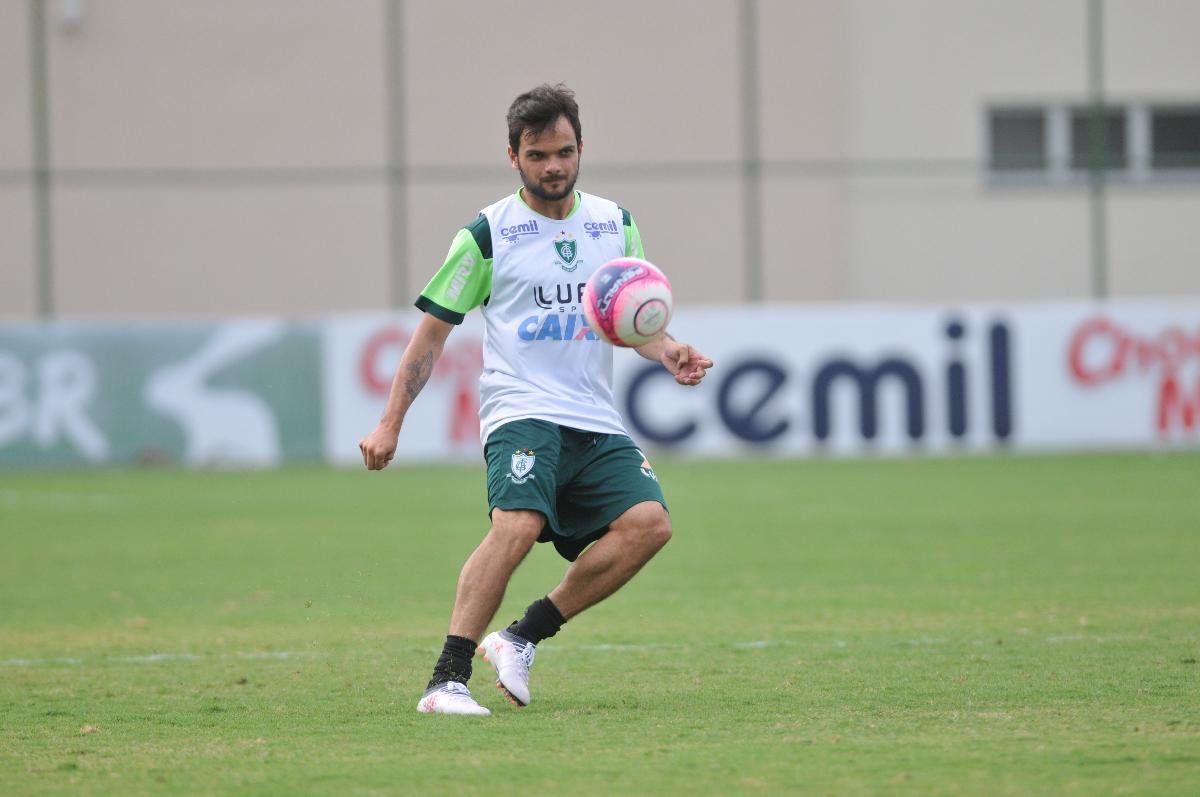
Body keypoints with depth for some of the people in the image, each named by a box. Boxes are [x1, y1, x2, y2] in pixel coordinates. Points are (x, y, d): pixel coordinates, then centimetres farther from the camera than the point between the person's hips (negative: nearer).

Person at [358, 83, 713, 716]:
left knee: (649, 522, -18)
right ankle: (446, 682, -29)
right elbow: (432, 331, 6)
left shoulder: (615, 224, 14)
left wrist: (668, 354, 1)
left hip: (596, 423, 5)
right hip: (521, 411, -5)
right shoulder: (487, 235, 1)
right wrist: (390, 425, 2)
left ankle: (522, 640, -7)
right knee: (519, 523, -30)